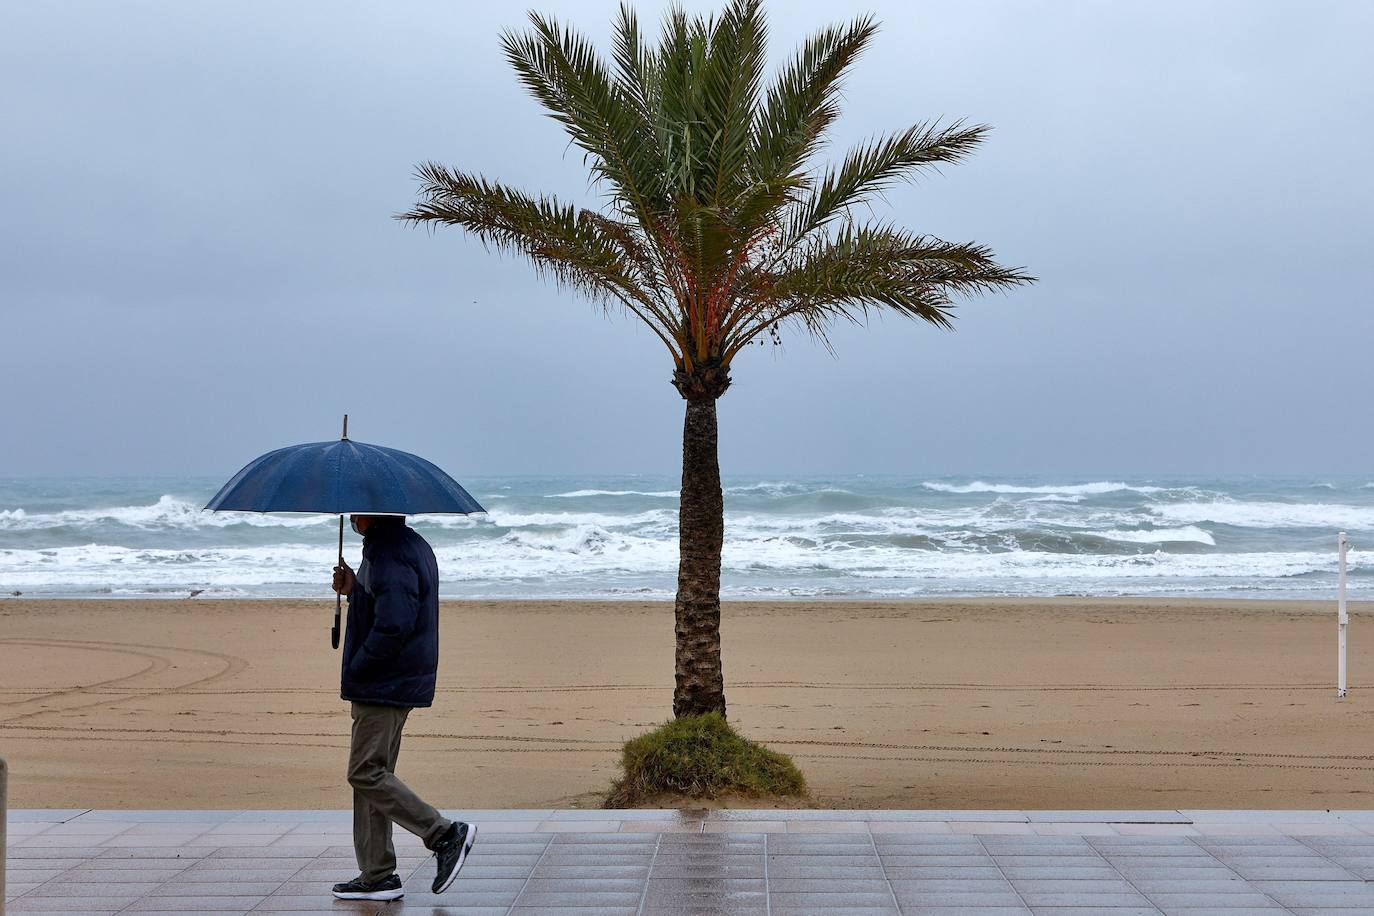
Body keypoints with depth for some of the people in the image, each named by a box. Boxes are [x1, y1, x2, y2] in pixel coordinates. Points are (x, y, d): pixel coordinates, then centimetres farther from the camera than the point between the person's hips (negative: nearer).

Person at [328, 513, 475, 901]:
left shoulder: (390, 557, -18)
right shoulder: (411, 546, 15)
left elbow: (393, 627, -26)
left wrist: (354, 671, -15)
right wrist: (354, 589, 8)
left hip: (384, 687, -11)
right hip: (397, 685, 11)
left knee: (366, 774, -7)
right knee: (372, 774, 12)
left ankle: (445, 834, -4)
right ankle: (377, 877, 15)